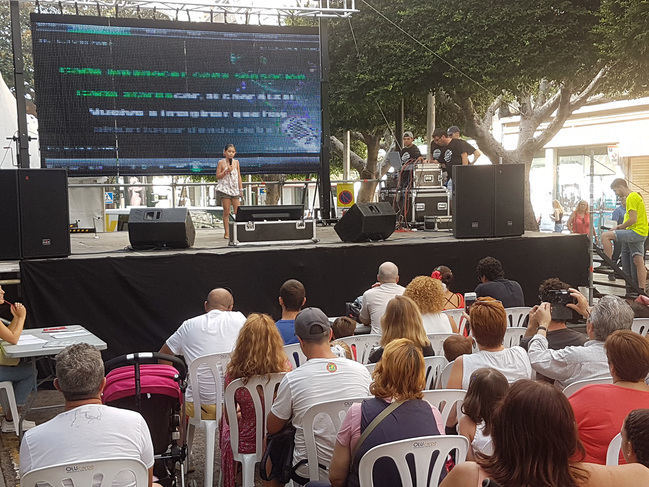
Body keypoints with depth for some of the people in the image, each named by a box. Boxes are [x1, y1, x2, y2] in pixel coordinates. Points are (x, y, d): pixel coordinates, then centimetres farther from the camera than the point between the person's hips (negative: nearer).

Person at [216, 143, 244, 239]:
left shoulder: (236, 162, 9)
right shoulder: (221, 162, -1)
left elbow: (239, 176, 12)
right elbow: (218, 176, -2)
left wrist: (241, 189, 8)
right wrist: (226, 171, -15)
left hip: (235, 189, 3)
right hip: (224, 189, -3)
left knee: (237, 211, -1)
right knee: (226, 211, -2)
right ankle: (227, 233, 2)